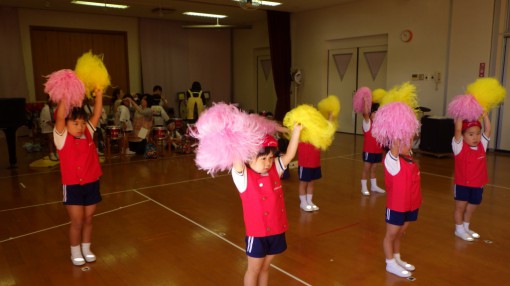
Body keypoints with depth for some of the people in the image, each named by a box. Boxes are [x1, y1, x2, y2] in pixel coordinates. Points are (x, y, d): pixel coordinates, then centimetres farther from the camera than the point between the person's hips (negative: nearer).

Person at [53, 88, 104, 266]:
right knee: (77, 222, 5)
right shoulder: (62, 137, -10)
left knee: (88, 220, 15)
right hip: (73, 187, -4)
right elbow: (60, 117, -24)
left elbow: (97, 115, -3)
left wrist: (98, 94, -12)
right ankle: (75, 252, 25)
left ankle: (86, 249, 32)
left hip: (92, 184, 4)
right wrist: (65, 96, -30)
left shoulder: (88, 133, 2)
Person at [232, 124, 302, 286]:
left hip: (277, 231, 5)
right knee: (254, 269, 14)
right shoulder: (244, 176, -15)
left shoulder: (274, 170, 0)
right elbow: (237, 162, -33)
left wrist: (296, 130, -11)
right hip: (257, 233, -5)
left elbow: (289, 155, -4)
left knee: (265, 267, 22)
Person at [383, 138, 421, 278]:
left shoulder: (408, 157, 3)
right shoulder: (391, 160, -21)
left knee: (399, 234, 23)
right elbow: (394, 147, -39)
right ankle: (391, 264, 24)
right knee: (391, 235, 10)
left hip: (411, 205, 8)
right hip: (396, 206, -8)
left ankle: (397, 259, 39)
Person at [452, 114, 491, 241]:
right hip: (462, 184, -5)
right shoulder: (459, 146, -13)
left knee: (471, 208, 18)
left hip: (478, 185, 5)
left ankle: (466, 228, 37)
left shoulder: (482, 145, 1)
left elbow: (488, 129, -5)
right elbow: (457, 129, -25)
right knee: (460, 207, 8)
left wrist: (484, 113, -9)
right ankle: (459, 229, 23)